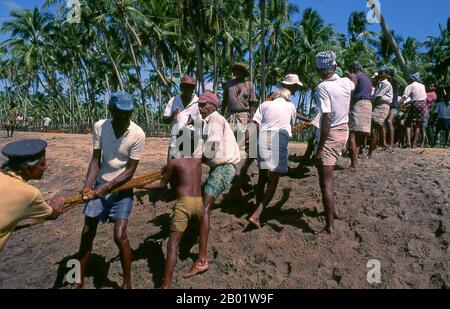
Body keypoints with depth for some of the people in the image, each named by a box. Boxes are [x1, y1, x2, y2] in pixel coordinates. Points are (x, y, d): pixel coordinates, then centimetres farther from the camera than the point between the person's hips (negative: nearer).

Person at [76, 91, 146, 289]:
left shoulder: (137, 135, -20)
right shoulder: (99, 127, -11)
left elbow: (130, 171, -16)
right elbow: (96, 160, -7)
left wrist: (106, 187, -23)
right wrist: (88, 186, -20)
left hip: (122, 188, -3)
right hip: (100, 186, 4)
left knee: (119, 236, -13)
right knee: (87, 233, 9)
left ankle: (127, 283, 9)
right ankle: (79, 281, 27)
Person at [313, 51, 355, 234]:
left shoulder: (323, 87, -19)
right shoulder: (346, 82, 1)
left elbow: (327, 119, -26)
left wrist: (320, 148, -21)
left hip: (330, 135, -8)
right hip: (344, 131, 8)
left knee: (325, 181, -2)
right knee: (327, 175, 26)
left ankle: (330, 225, 0)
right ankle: (331, 210, 38)